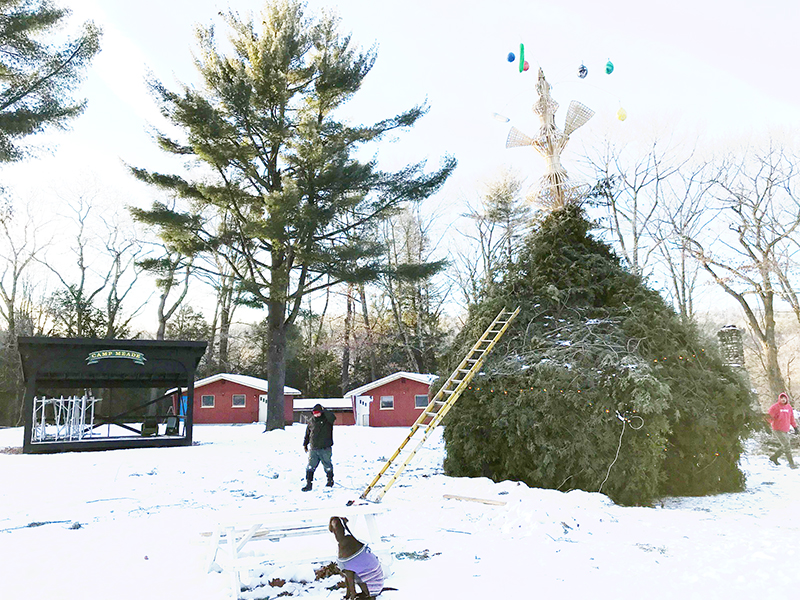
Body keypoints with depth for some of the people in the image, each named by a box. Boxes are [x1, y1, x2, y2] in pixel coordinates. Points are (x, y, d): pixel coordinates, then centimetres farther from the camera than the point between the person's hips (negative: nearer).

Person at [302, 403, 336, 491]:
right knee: (310, 467, -3)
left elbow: (333, 417, -29)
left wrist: (324, 410, -22)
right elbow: (307, 434, 21)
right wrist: (305, 444, 19)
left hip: (325, 449, -3)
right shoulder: (311, 422, 9)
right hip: (313, 449, 3)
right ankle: (308, 484, 4)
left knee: (327, 466, 10)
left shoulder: (327, 419, -4)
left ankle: (330, 480, 31)